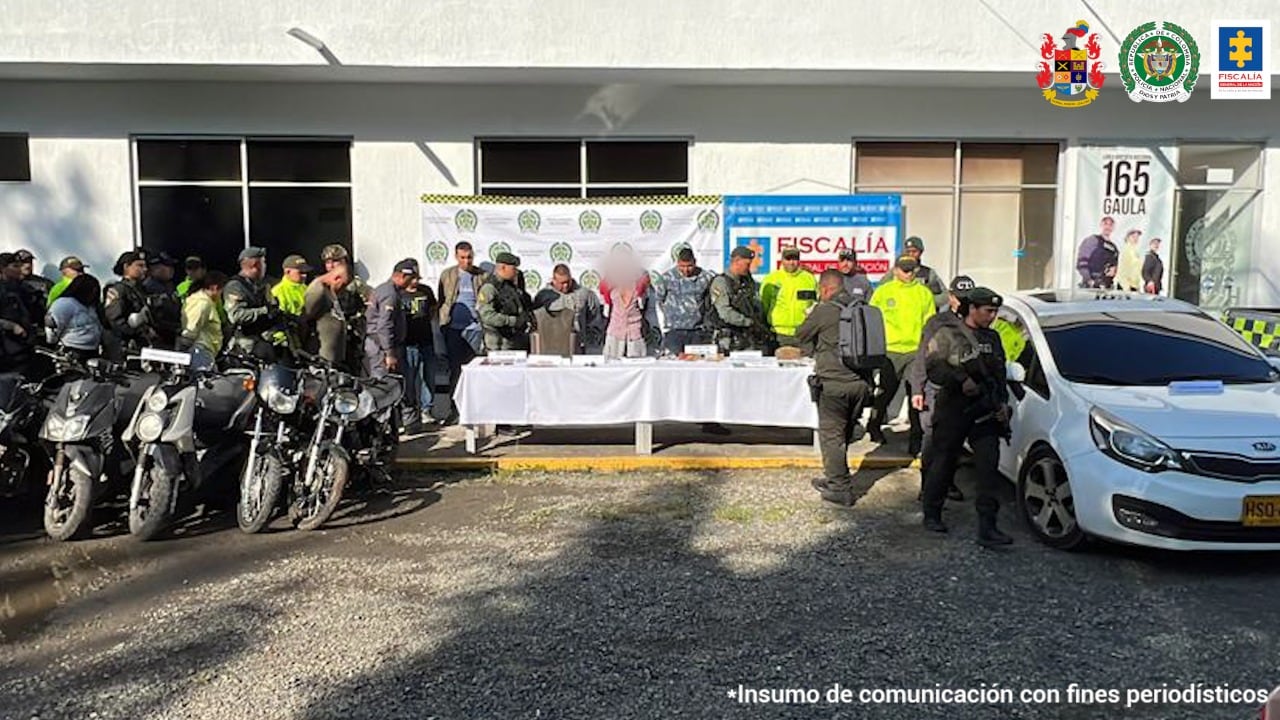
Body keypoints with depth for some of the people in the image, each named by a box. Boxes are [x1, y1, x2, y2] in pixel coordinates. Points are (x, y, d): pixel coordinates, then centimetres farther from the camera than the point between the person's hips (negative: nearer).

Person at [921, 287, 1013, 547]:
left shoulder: (993, 338, 15)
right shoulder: (947, 335, -3)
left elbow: (1000, 374, 20)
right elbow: (933, 367, -11)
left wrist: (1003, 402, 8)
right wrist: (961, 380, -21)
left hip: (985, 413, 5)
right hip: (953, 410, -4)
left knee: (988, 466, -5)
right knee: (944, 463, 6)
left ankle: (987, 529, -5)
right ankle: (932, 515, 25)